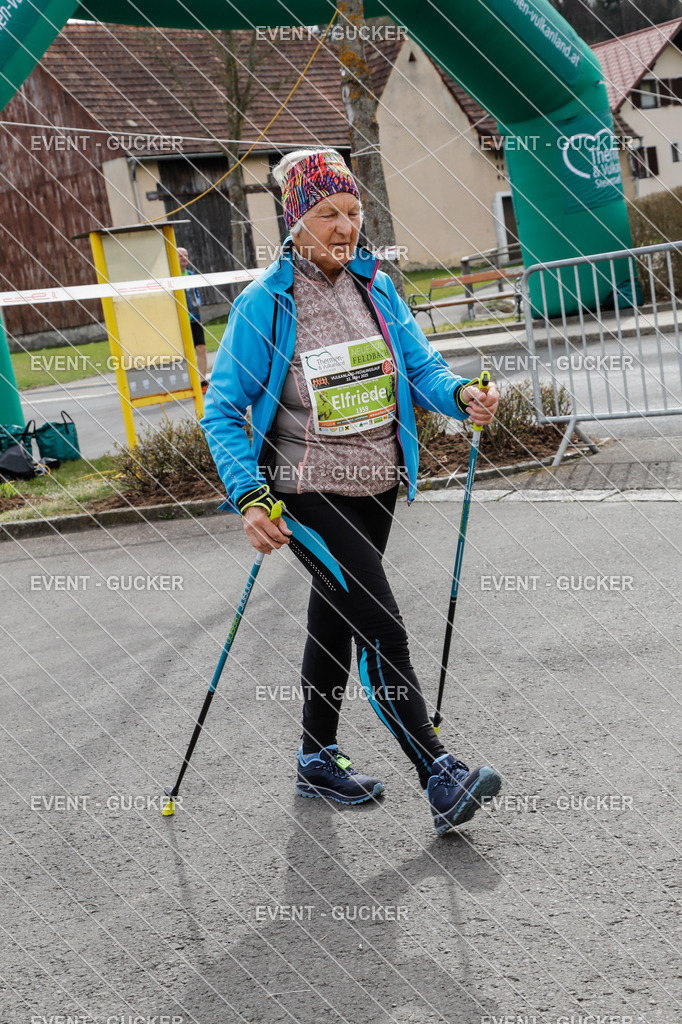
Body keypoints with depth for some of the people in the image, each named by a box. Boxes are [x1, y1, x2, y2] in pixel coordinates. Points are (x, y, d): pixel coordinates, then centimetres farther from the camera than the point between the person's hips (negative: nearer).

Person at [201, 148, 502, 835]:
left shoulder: (377, 287, 4)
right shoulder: (263, 304, -12)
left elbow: (420, 365, 5)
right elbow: (222, 411, -12)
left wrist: (461, 394, -18)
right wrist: (249, 498, -24)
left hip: (376, 487, 6)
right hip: (309, 494, -6)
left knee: (336, 618, 18)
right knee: (380, 624, -14)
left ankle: (317, 761, 34)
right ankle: (438, 778, -7)